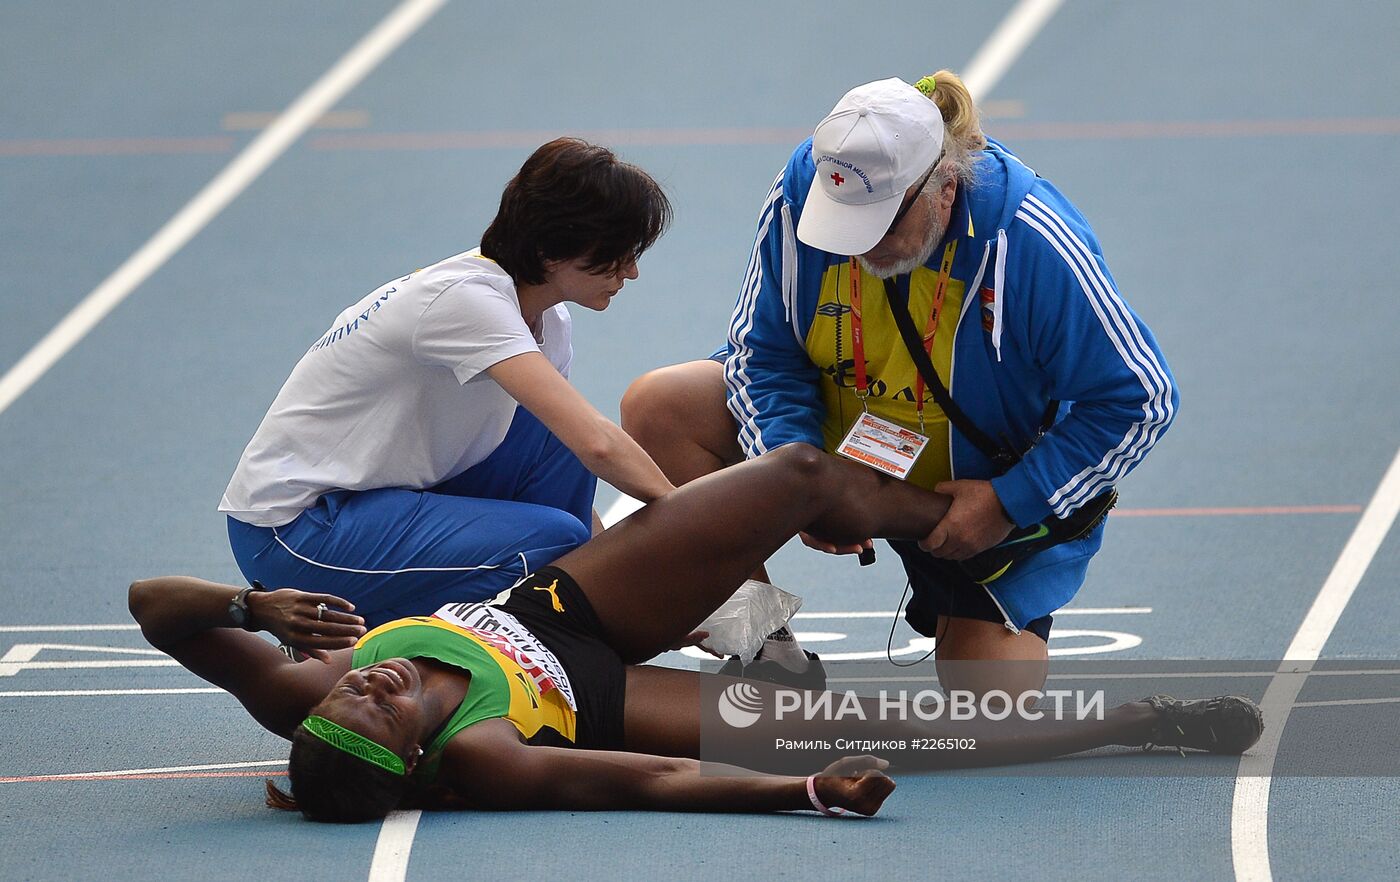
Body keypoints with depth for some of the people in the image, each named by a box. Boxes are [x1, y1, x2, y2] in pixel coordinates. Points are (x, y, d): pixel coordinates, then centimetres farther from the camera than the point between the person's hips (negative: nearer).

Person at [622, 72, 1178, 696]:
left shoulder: (1031, 245, -33)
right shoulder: (803, 190, -23)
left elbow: (1140, 399, -24)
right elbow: (763, 352, -9)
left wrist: (1008, 504, -25)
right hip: (834, 443, 4)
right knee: (657, 410, -16)